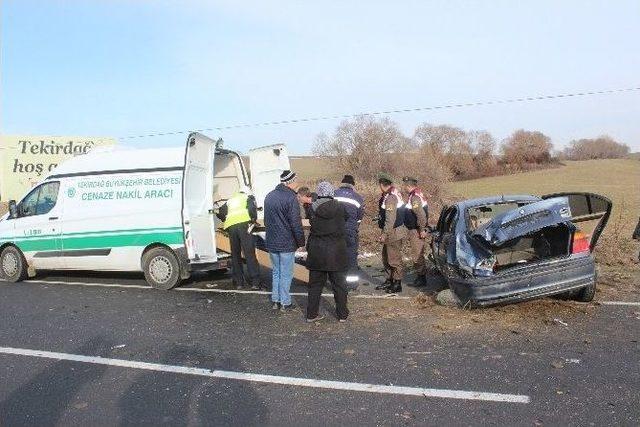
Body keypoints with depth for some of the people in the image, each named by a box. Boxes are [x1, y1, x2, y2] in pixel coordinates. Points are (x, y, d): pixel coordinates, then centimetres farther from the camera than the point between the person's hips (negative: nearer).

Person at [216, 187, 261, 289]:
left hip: (230, 226, 4)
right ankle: (255, 282, -7)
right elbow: (252, 209, 1)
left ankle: (238, 282, 14)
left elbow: (220, 213, 25)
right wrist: (253, 220, 13)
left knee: (235, 255, 12)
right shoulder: (249, 197, 22)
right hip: (244, 223, -4)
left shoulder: (230, 200, 34)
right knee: (249, 254, -5)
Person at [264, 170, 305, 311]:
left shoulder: (269, 196, 9)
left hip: (271, 242, 7)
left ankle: (275, 300, 23)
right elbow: (296, 224, -17)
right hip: (286, 243, -7)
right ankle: (285, 303, 11)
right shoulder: (291, 198, -17)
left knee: (276, 271, 18)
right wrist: (301, 242, -9)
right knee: (286, 274, 4)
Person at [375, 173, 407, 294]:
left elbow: (390, 219, -26)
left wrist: (384, 234, -22)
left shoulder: (390, 198, -22)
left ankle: (397, 284, 9)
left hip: (394, 233, -11)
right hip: (391, 232, 11)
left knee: (394, 259, -1)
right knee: (386, 257, 18)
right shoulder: (395, 193, 11)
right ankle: (389, 280, 29)